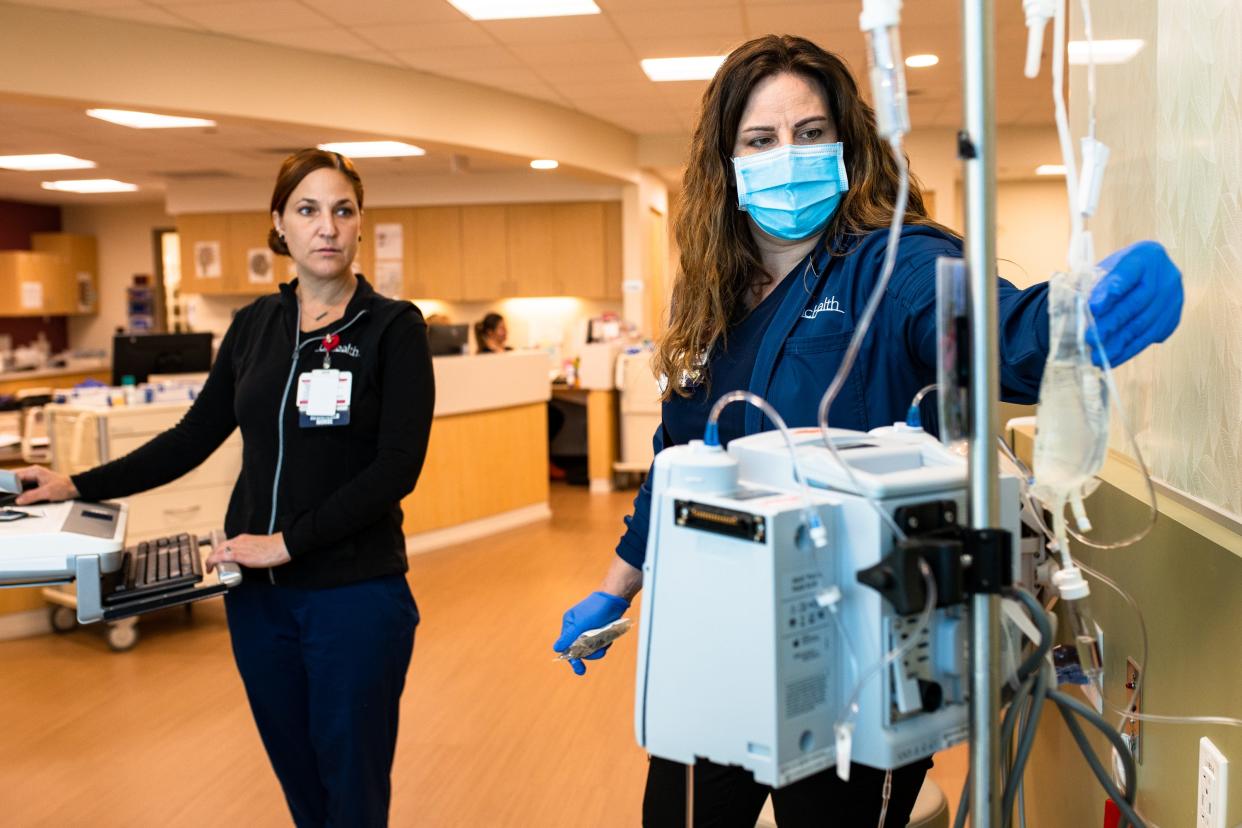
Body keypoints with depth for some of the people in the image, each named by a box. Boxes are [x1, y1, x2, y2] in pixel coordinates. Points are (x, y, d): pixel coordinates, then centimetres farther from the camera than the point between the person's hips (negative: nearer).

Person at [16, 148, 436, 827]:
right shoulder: (254, 325, 7)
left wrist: (290, 541, -19)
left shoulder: (393, 326, -7)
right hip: (258, 592, 5)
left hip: (355, 593, -4)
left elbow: (398, 466, -15)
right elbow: (194, 438, 12)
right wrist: (81, 486, 8)